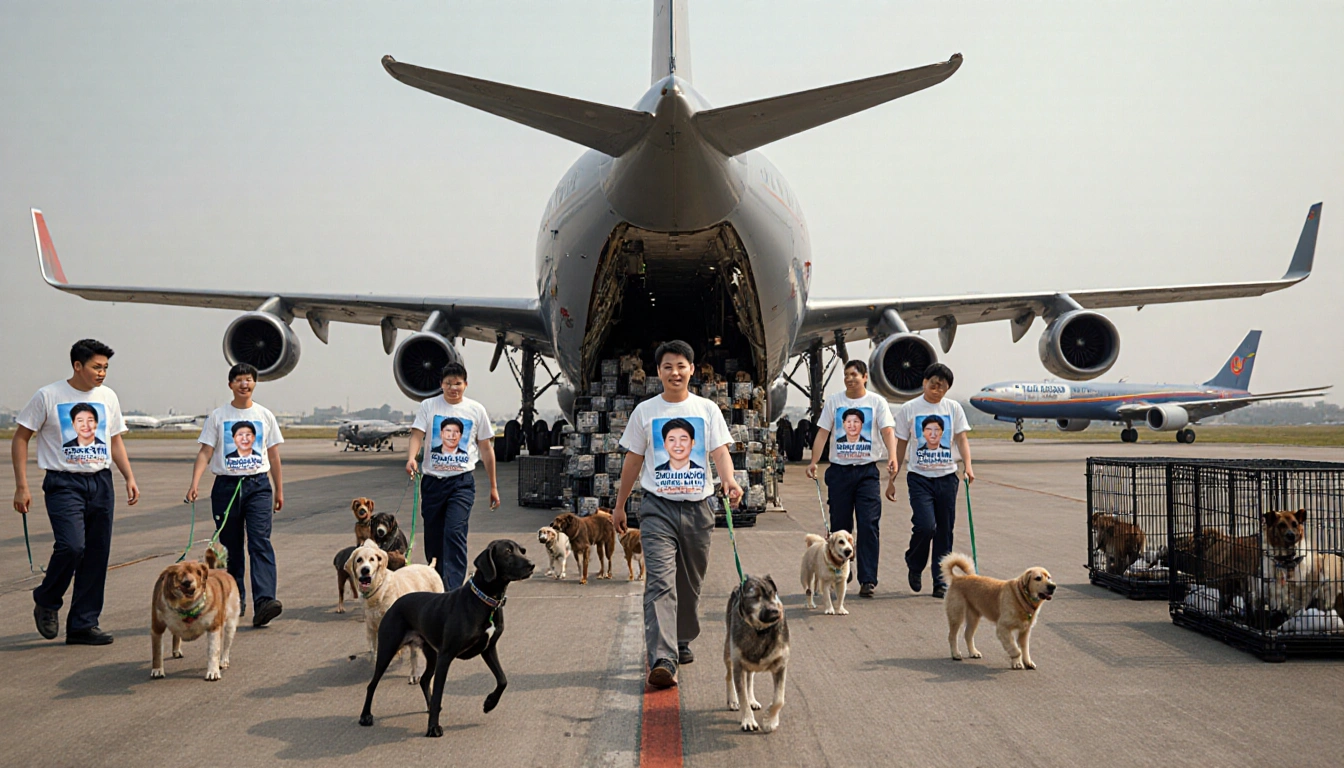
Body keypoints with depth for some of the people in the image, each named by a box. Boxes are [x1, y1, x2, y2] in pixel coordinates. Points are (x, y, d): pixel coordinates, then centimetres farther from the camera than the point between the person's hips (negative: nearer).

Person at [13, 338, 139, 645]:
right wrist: (21, 487, -7)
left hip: (101, 482, 5)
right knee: (72, 545, -21)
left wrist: (130, 478, 8)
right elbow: (20, 439, 0)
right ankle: (46, 601, 8)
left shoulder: (108, 397, 10)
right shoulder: (48, 396, -4)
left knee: (97, 554, 3)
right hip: (64, 484, -5)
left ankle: (83, 625, 12)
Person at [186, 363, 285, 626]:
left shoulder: (265, 415, 9)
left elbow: (273, 456, 13)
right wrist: (195, 483, -16)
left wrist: (279, 490, 14)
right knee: (230, 547, 8)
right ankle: (234, 599, 22)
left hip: (258, 485, 0)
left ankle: (263, 602, -24)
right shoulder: (218, 416, 5)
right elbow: (205, 452, -2)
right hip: (226, 486, 0)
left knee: (260, 542, -14)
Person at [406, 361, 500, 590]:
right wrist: (411, 458, -30)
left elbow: (486, 449, 10)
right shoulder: (428, 406, 4)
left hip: (462, 481, -2)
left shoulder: (476, 410, 5)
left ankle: (453, 589, -19)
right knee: (433, 537, 9)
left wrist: (493, 486, 12)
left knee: (455, 532, -17)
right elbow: (417, 434, -8)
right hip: (432, 480, 2)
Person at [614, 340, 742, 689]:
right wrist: (619, 505, 14)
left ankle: (682, 642, 33)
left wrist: (729, 480, -25)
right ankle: (662, 660, -23)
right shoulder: (645, 411, 5)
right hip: (658, 507, -2)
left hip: (698, 507, 2)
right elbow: (633, 460, 12)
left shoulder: (707, 409, 6)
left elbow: (720, 451, -4)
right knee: (660, 582, -15)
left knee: (691, 584, 13)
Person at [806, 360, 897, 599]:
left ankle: (868, 579, -6)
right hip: (840, 470, 2)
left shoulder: (877, 402, 3)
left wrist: (892, 457, -25)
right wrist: (813, 462, -6)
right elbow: (822, 433, 5)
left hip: (867, 471, -2)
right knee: (840, 525, 7)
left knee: (869, 525, -8)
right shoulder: (833, 401, 8)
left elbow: (887, 431, -7)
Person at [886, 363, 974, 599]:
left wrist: (968, 465, -17)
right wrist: (892, 479, 4)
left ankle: (940, 582, 14)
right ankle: (915, 565, 13)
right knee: (925, 526, -16)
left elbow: (961, 438, 1)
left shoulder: (953, 408, 7)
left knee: (945, 531, 4)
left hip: (947, 477, 3)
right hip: (919, 477, -2)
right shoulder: (909, 409, 2)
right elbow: (900, 446, 6)